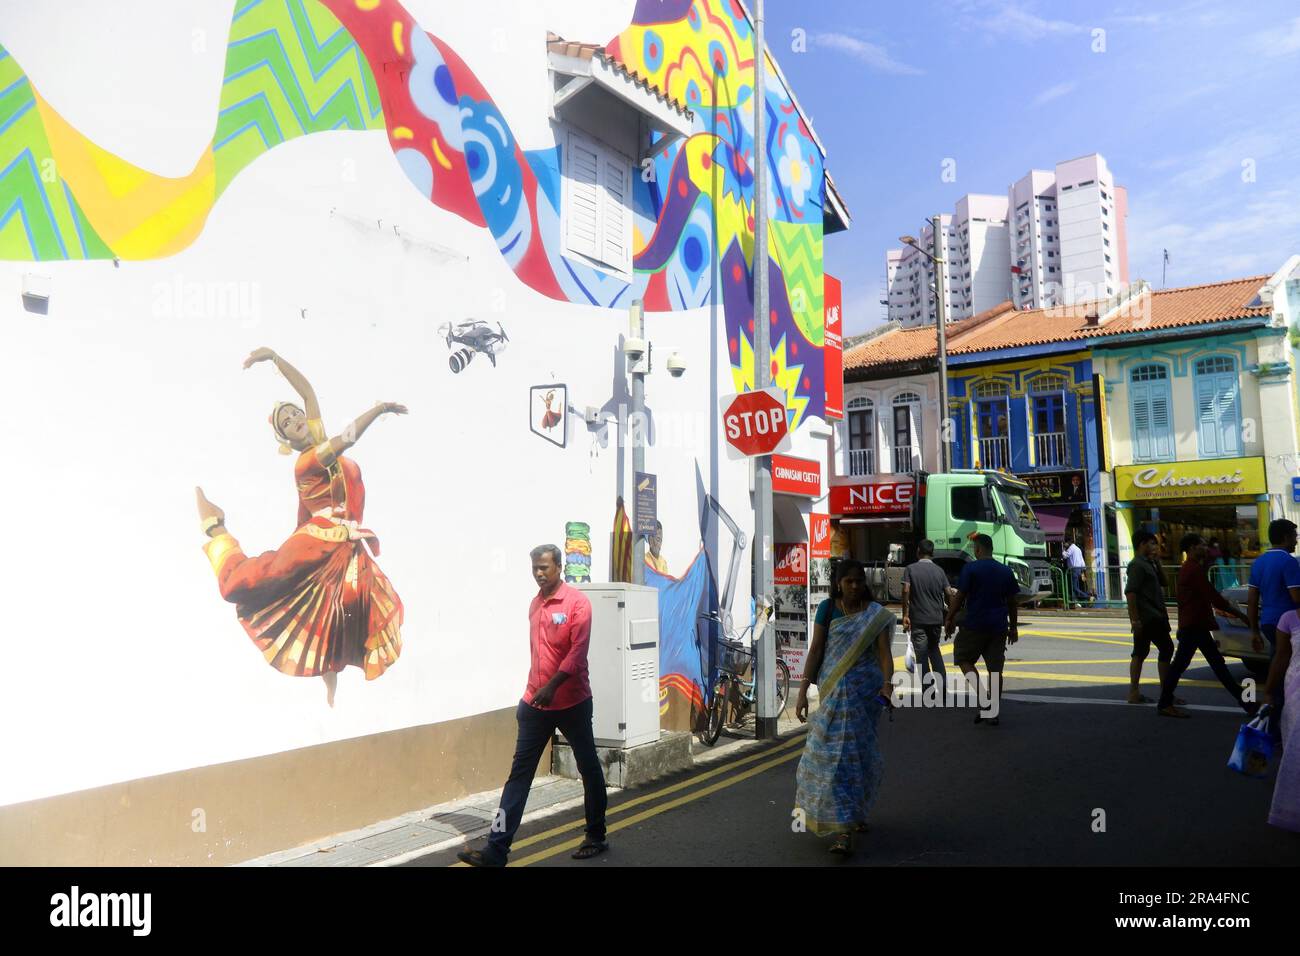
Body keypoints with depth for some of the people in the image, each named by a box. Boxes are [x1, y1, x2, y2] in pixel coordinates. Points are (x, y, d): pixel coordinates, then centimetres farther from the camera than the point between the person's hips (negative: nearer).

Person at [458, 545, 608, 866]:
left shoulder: (577, 602, -10)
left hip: (572, 702, -5)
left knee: (589, 769, 10)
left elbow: (578, 652, -18)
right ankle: (497, 850, 2)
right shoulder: (535, 604, 10)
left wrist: (552, 687, -26)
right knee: (519, 774, 2)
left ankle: (596, 837, 27)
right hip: (536, 703, 6)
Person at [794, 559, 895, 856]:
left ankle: (854, 812, 28)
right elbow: (816, 649, -2)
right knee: (836, 750, -2)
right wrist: (803, 690, -8)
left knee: (857, 750, 7)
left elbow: (884, 651, -7)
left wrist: (887, 683, -25)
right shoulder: (827, 608, -1)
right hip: (834, 688, 0)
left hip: (867, 689, 0)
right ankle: (844, 829, 7)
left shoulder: (876, 614, 0)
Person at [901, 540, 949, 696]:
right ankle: (942, 685, 11)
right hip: (936, 618, 3)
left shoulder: (910, 569, -5)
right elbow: (948, 594, 2)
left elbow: (906, 591, -15)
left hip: (918, 620, -3)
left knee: (922, 655, 3)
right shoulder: (939, 571, 4)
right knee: (934, 650, 21)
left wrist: (905, 615, -12)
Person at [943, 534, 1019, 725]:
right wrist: (1013, 627, 20)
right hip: (998, 627, 5)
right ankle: (994, 713, 10)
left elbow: (960, 597, -9)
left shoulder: (971, 568, -7)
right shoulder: (1006, 571, 8)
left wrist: (950, 618, 1)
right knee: (995, 668, 8)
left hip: (974, 625, -5)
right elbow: (1013, 601, 12)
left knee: (963, 658, 10)